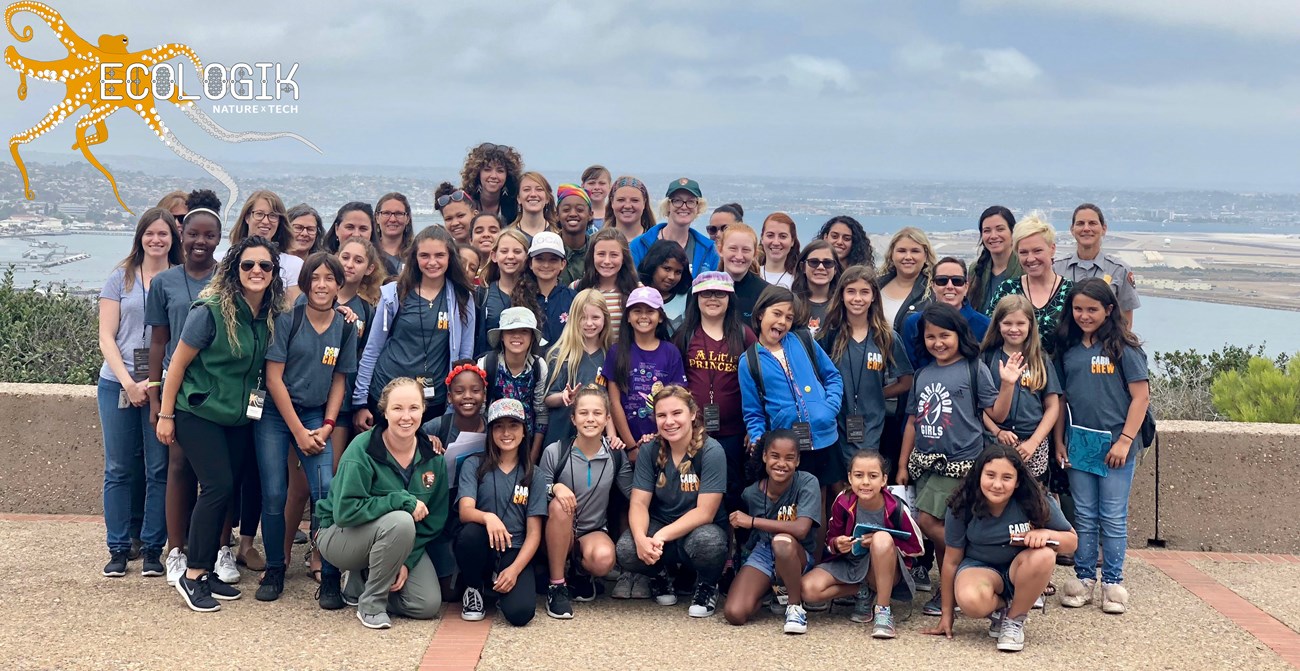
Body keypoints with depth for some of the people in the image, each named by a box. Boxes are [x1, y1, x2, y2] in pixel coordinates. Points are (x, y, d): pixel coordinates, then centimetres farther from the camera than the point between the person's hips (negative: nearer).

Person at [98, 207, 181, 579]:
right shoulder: (121, 278, 6)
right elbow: (106, 336, 3)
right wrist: (128, 382, -9)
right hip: (118, 383, 1)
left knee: (159, 469, 1)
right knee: (118, 469, 5)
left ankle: (152, 548, 10)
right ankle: (118, 549, 14)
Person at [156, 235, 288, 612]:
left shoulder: (272, 315, -2)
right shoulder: (211, 311, -18)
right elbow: (178, 362, -12)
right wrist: (166, 415, -9)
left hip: (239, 417, 6)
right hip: (199, 413, -6)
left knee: (227, 490, 6)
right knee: (219, 486, -13)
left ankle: (206, 570, 18)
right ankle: (192, 577, -3)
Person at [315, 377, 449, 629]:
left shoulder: (433, 458, -7)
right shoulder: (362, 450, -23)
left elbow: (434, 520, -1)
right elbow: (345, 511, -29)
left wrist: (407, 561, -12)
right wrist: (403, 502, -30)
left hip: (399, 541, 5)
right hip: (341, 535, -5)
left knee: (428, 605, -13)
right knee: (400, 522, -35)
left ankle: (359, 583, 14)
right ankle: (371, 605, -14)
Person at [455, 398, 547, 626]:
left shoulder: (532, 475, 6)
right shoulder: (474, 465, 2)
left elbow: (534, 533, 1)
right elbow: (465, 511, -13)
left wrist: (515, 569, -16)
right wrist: (487, 517, -37)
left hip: (514, 551, 1)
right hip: (481, 548, 0)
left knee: (520, 613, -27)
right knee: (470, 532, -37)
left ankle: (497, 586, 10)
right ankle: (473, 588, -5)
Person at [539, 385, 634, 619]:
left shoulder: (616, 456, -3)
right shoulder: (554, 452, -10)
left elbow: (634, 495, 0)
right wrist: (555, 487, -29)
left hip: (594, 531, 1)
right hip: (559, 534, -1)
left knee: (604, 559, -35)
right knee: (559, 505, -35)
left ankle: (580, 573, 6)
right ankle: (557, 585, -21)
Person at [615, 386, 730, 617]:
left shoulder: (711, 452, -16)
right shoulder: (650, 451, -5)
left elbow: (705, 512, -20)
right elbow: (639, 503, -9)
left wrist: (661, 537, -30)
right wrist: (641, 538, -30)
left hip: (698, 529, -3)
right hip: (660, 526, 3)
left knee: (708, 541, -39)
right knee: (625, 551, -28)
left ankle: (707, 586, -2)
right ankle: (660, 576, 9)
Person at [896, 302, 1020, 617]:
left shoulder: (974, 369, -2)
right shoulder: (922, 374, 12)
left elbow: (997, 414, -3)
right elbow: (912, 421, 16)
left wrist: (1008, 384, -18)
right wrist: (903, 465, 16)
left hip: (960, 462, -5)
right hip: (925, 462, 6)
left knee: (928, 521, -14)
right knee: (942, 530, 7)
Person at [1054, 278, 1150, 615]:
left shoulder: (1123, 348, -5)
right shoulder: (1068, 349, 8)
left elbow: (1141, 396, -8)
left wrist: (1125, 441, -13)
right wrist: (1058, 441, 7)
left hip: (1115, 444, -4)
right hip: (1078, 443, 4)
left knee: (1113, 517, 3)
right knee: (1084, 516, 9)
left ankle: (1113, 582, 12)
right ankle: (1084, 578, 17)